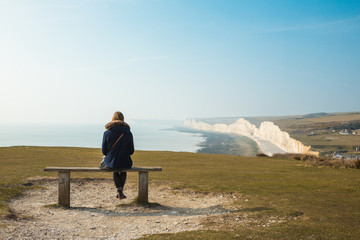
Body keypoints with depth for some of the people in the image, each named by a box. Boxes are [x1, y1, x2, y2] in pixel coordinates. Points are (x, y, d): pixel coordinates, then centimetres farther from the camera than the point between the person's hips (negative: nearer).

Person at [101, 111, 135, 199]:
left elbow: (104, 151, -1)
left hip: (111, 162, 0)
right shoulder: (128, 133, -4)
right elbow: (131, 151, 2)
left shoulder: (107, 133, -7)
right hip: (125, 163, 0)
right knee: (124, 169, 36)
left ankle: (119, 190, 20)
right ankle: (121, 191, 38)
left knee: (115, 169, 35)